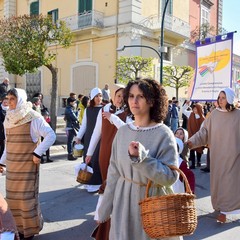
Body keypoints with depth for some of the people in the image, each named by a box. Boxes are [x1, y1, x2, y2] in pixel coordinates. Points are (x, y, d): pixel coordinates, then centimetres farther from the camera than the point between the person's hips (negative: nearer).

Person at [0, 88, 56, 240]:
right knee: (12, 198, 10)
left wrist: (37, 153, -19)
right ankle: (20, 227, 27)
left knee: (27, 198, 0)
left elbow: (51, 136, -15)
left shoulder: (33, 118, -11)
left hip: (28, 165, -6)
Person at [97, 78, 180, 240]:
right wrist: (105, 208, 8)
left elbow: (170, 176, -18)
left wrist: (141, 157, -29)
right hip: (123, 201, 4)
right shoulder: (122, 131, 0)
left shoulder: (163, 134, -14)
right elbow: (114, 172, 5)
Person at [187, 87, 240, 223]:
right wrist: (192, 141, -10)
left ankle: (224, 210, 7)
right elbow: (205, 131, 1)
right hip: (217, 154, 2)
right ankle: (220, 206, 29)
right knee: (218, 181, 10)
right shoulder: (215, 114, 2)